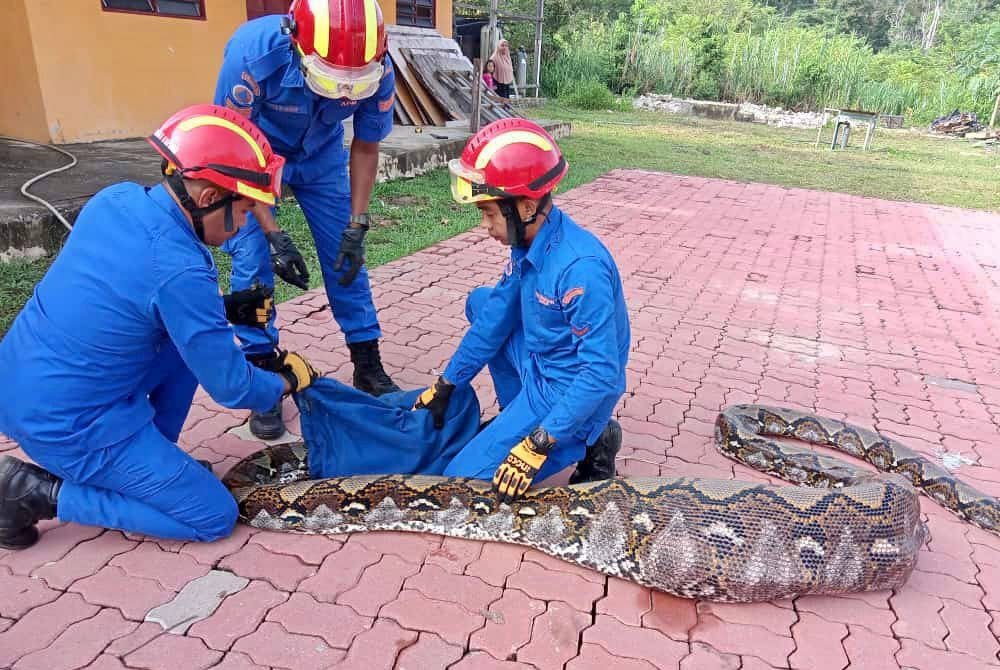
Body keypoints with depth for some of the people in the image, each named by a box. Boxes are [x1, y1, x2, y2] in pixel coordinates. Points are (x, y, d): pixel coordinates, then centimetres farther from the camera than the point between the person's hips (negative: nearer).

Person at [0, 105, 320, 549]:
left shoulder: (116, 199, -4)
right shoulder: (180, 271, -28)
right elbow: (230, 387, -18)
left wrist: (223, 308, 7)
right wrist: (286, 382, 3)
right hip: (69, 425, -8)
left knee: (190, 337, 16)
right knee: (215, 517, 0)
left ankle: (150, 461, 20)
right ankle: (42, 492, 0)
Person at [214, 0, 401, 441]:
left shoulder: (377, 70, -29)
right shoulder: (253, 51, -37)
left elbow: (365, 147, -11)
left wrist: (356, 226, -17)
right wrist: (273, 235, -29)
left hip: (320, 155, 2)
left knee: (345, 258, -1)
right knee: (252, 262, -10)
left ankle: (369, 369, 13)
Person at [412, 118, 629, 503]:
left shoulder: (580, 268, -32)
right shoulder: (528, 243, -4)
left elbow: (602, 372, -30)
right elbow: (495, 320, 5)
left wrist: (537, 446, -30)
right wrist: (445, 387, 10)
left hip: (570, 392, -8)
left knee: (463, 478, -6)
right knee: (481, 303, 17)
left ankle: (590, 441, 0)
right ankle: (515, 416, 18)